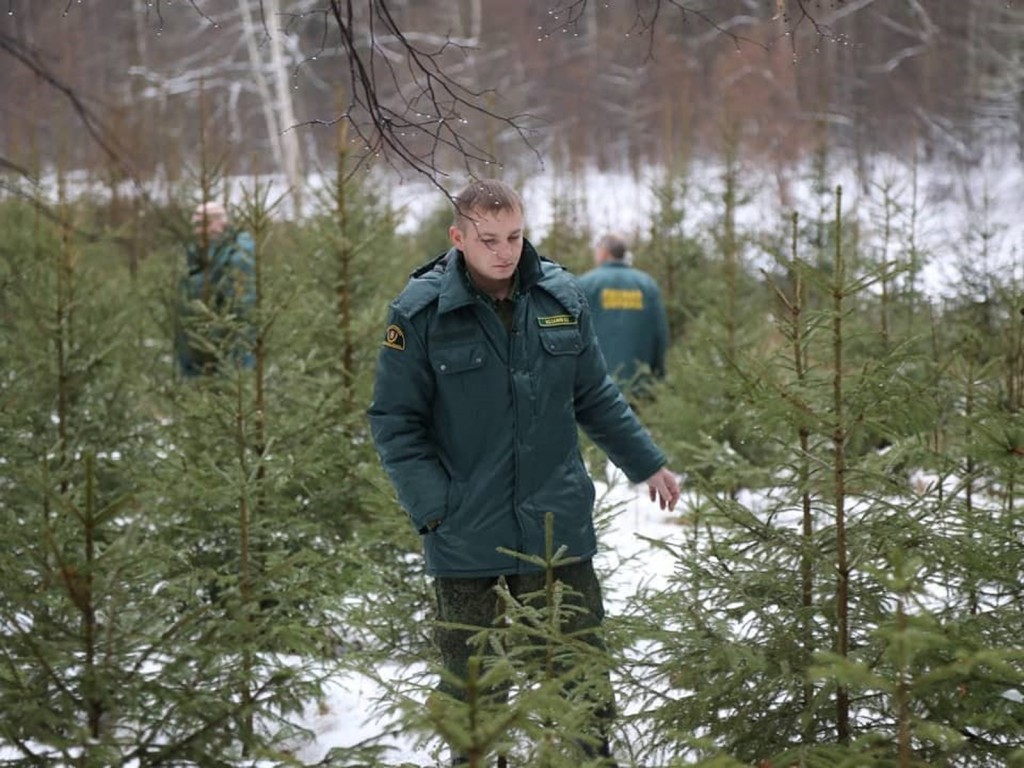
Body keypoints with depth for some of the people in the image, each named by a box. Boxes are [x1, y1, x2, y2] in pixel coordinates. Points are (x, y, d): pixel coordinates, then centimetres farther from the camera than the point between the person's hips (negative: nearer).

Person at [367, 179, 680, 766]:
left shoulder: (561, 296, 2)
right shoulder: (422, 312, -9)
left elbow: (597, 397, 15)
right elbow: (395, 422, -5)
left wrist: (648, 463, 18)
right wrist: (433, 508, -13)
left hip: (558, 526, 3)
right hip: (465, 537, -2)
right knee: (471, 678, 9)